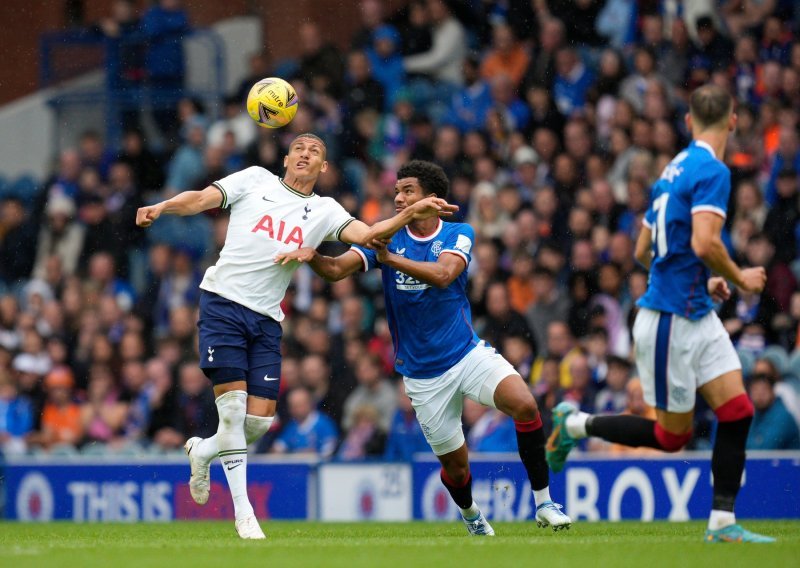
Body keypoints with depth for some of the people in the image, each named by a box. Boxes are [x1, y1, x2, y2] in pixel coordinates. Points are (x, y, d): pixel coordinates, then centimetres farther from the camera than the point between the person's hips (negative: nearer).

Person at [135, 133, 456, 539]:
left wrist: (413, 212, -18)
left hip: (266, 320, 3)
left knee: (260, 420, -4)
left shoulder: (324, 211, 11)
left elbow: (367, 234, -4)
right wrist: (161, 207, -20)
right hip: (222, 304, -3)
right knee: (233, 407, -12)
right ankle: (243, 511, 0)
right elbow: (199, 199, 0)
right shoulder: (254, 180, 6)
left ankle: (203, 452, 28)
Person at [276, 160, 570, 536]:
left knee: (524, 404, -27)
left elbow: (443, 274, -24)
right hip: (423, 375, 1)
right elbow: (336, 270, -13)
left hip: (467, 353, -1)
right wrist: (311, 256, -34)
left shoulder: (459, 234, -4)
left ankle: (544, 503, -15)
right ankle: (470, 515, 40)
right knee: (455, 464, 5)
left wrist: (391, 258, -32)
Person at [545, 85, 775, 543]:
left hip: (698, 314, 9)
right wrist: (739, 278, -12)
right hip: (670, 319, -9)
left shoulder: (675, 170, 12)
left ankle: (723, 522, 1)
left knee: (737, 411, 0)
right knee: (672, 435, 2)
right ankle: (575, 425, 18)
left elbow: (644, 251, 18)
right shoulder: (712, 171, -16)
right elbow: (704, 243, -29)